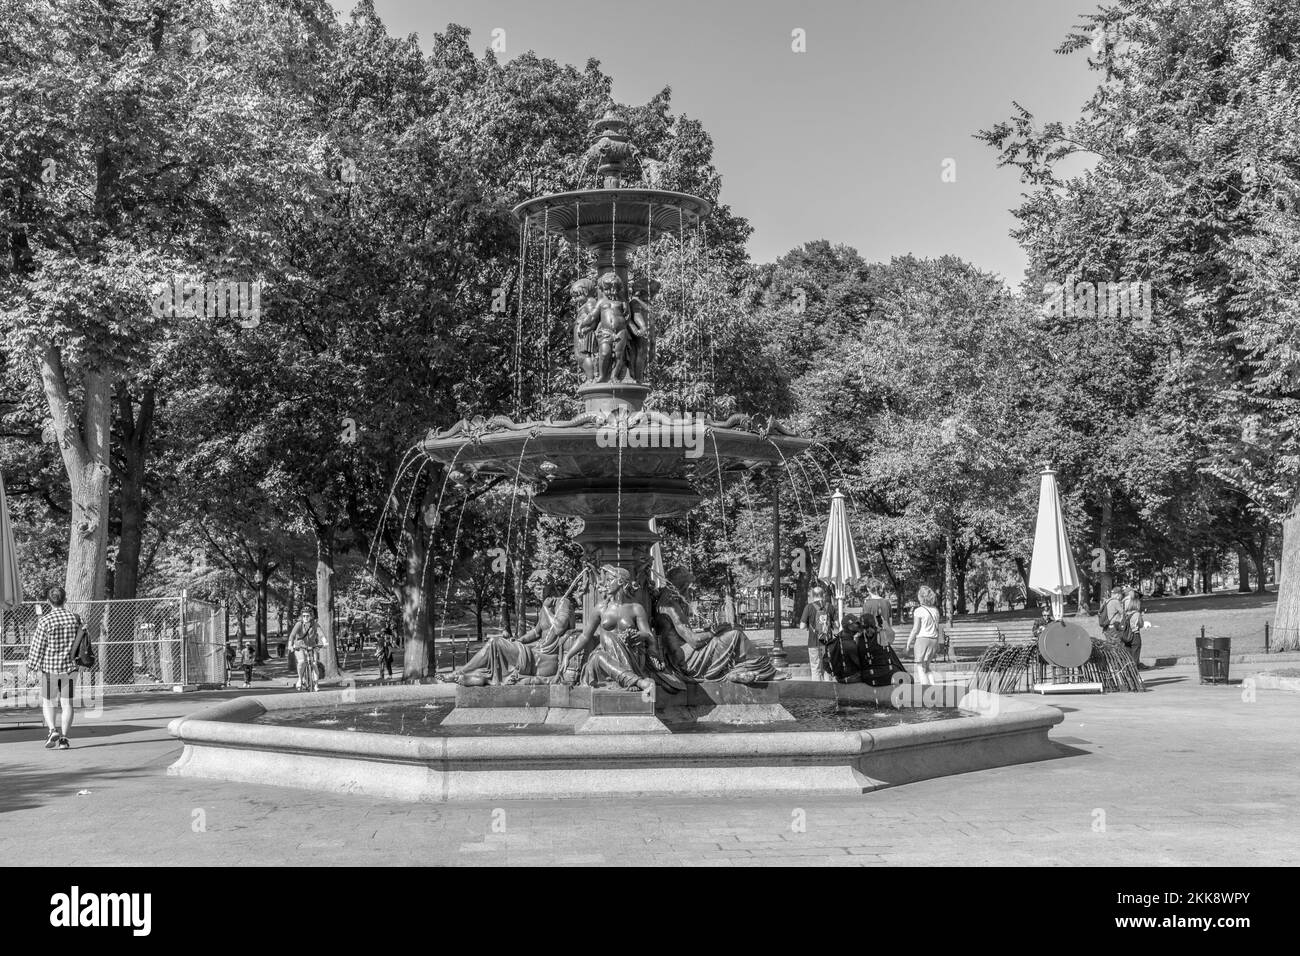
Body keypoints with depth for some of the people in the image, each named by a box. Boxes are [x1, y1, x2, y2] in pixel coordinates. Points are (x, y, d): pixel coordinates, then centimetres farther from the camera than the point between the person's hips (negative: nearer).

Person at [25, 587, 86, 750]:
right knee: (66, 703, 6)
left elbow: (37, 647, -6)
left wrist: (33, 668, 2)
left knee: (47, 702, 11)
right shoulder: (75, 618, 0)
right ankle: (63, 738, 3)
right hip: (70, 666, 2)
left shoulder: (45, 621, -10)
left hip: (50, 668, -2)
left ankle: (52, 730, -8)